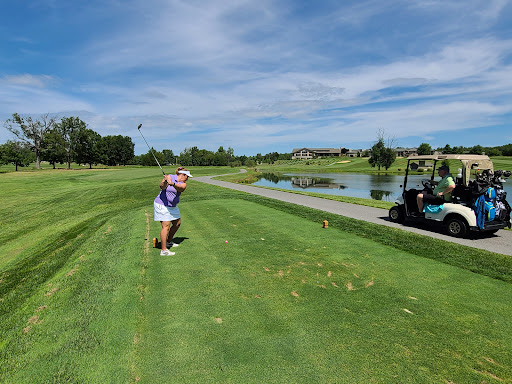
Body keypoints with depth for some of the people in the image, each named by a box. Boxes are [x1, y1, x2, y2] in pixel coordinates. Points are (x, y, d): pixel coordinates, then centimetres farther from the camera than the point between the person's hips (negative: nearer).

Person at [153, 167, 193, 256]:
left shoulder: (183, 184, 0)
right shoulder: (169, 177, -12)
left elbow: (179, 188, -25)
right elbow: (162, 187, -27)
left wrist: (172, 183, -45)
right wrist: (164, 183, -50)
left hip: (172, 206, 7)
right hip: (162, 205, -7)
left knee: (177, 223, 15)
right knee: (166, 226, -13)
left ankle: (168, 242, 34)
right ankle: (163, 250, -12)